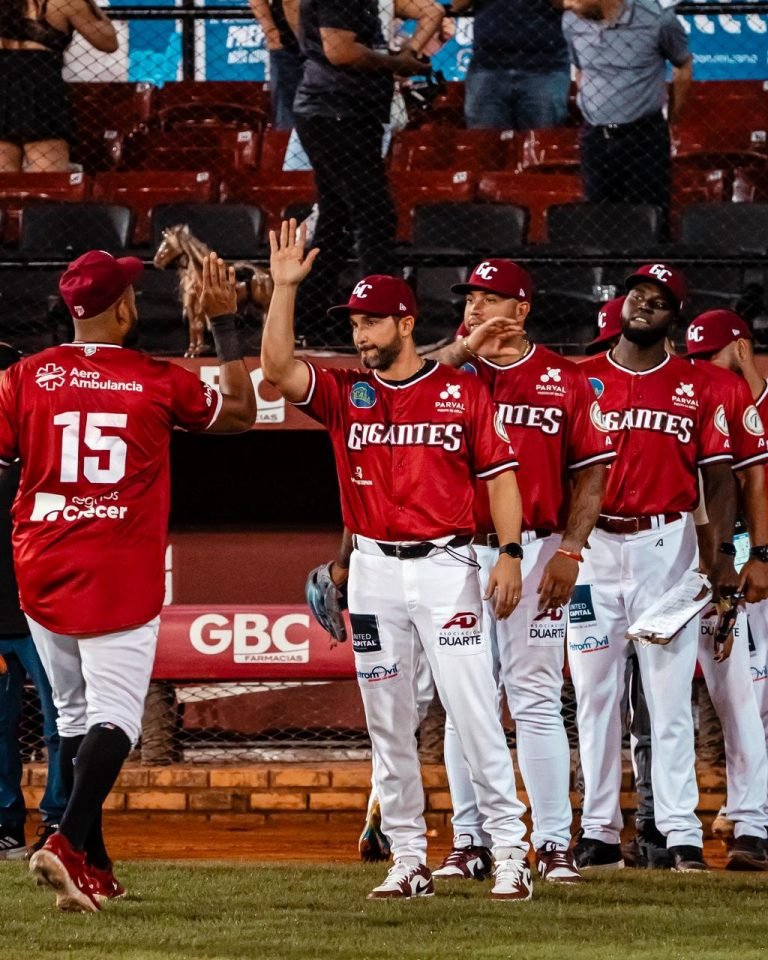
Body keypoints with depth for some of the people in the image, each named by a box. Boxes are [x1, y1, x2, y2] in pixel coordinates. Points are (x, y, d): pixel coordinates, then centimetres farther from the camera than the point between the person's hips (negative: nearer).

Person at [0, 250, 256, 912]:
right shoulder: (159, 382, -2)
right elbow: (240, 412, 13)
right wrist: (224, 324, 16)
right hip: (122, 577, -3)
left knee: (74, 713, 16)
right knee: (114, 717, -5)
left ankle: (93, 867, 18)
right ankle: (69, 842, -27)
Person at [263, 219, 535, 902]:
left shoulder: (462, 391, 1)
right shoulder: (344, 392, 7)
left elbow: (499, 474, 1)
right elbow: (278, 369, -8)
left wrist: (509, 553, -9)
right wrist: (286, 286, -13)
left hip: (446, 567, -3)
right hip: (375, 571, 4)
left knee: (473, 711, -8)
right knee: (389, 723, 6)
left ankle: (510, 851, -5)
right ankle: (408, 858, 12)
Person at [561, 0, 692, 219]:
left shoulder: (656, 19, -14)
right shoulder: (572, 22, -3)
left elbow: (683, 65, 5)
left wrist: (672, 118, 13)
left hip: (643, 138, -4)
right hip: (594, 138, 4)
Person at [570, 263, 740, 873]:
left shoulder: (697, 388, 5)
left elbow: (719, 476, 3)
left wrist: (722, 555, -7)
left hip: (667, 546, -1)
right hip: (594, 547, 1)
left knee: (670, 696, -5)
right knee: (594, 695, 3)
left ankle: (682, 834, -4)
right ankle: (600, 833, 9)